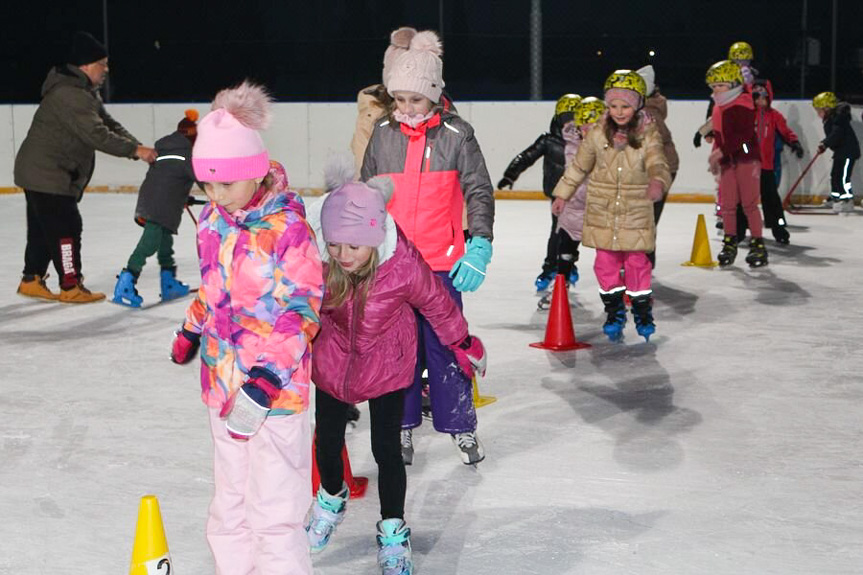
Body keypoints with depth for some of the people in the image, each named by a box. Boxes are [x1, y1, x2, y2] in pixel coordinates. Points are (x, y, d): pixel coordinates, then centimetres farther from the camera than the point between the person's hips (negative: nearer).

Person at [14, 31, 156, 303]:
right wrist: (134, 150, -23)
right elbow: (97, 135, -28)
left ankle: (32, 280, 25)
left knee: (44, 228, 16)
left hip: (41, 172, 11)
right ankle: (71, 288, 1)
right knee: (66, 227, -5)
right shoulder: (70, 95, -23)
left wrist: (136, 146, -3)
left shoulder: (85, 92, 13)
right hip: (47, 174, -11)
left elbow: (109, 124, 11)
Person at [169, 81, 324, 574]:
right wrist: (192, 329, 29)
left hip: (275, 385, -7)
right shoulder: (212, 220, 4)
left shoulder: (287, 228, -18)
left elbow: (300, 311, -18)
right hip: (223, 376, 7)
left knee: (274, 505, -2)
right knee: (230, 497, 19)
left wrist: (267, 377, -23)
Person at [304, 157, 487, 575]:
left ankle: (393, 532, 22)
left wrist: (464, 345, 2)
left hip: (388, 362, -2)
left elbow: (437, 303, -13)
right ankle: (331, 498, 48)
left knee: (386, 448, -1)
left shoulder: (404, 265, -34)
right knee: (327, 441, 14)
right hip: (333, 359, 2)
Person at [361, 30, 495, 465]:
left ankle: (461, 426, 18)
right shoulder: (384, 134, 3)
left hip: (441, 263, -3)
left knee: (445, 344, 2)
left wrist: (479, 247, -13)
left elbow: (479, 193, -4)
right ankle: (402, 424, 24)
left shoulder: (457, 135, -6)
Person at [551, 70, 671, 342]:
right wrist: (562, 194, 14)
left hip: (636, 213, -2)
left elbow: (658, 164, -21)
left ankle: (643, 310, 22)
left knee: (637, 263, 3)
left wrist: (658, 182, -44)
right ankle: (614, 311, 22)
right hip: (602, 212, 2)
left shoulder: (648, 136, -8)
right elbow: (579, 165, 10)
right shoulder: (598, 134, -2)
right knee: (606, 263, 5)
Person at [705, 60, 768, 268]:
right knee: (727, 204, 7)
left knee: (749, 203, -7)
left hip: (747, 158, -7)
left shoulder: (743, 104, -11)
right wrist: (715, 157, 13)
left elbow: (743, 135, -20)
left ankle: (758, 244, 1)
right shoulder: (718, 109, 15)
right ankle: (730, 243, 19)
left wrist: (721, 151, -26)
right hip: (727, 160, 7)